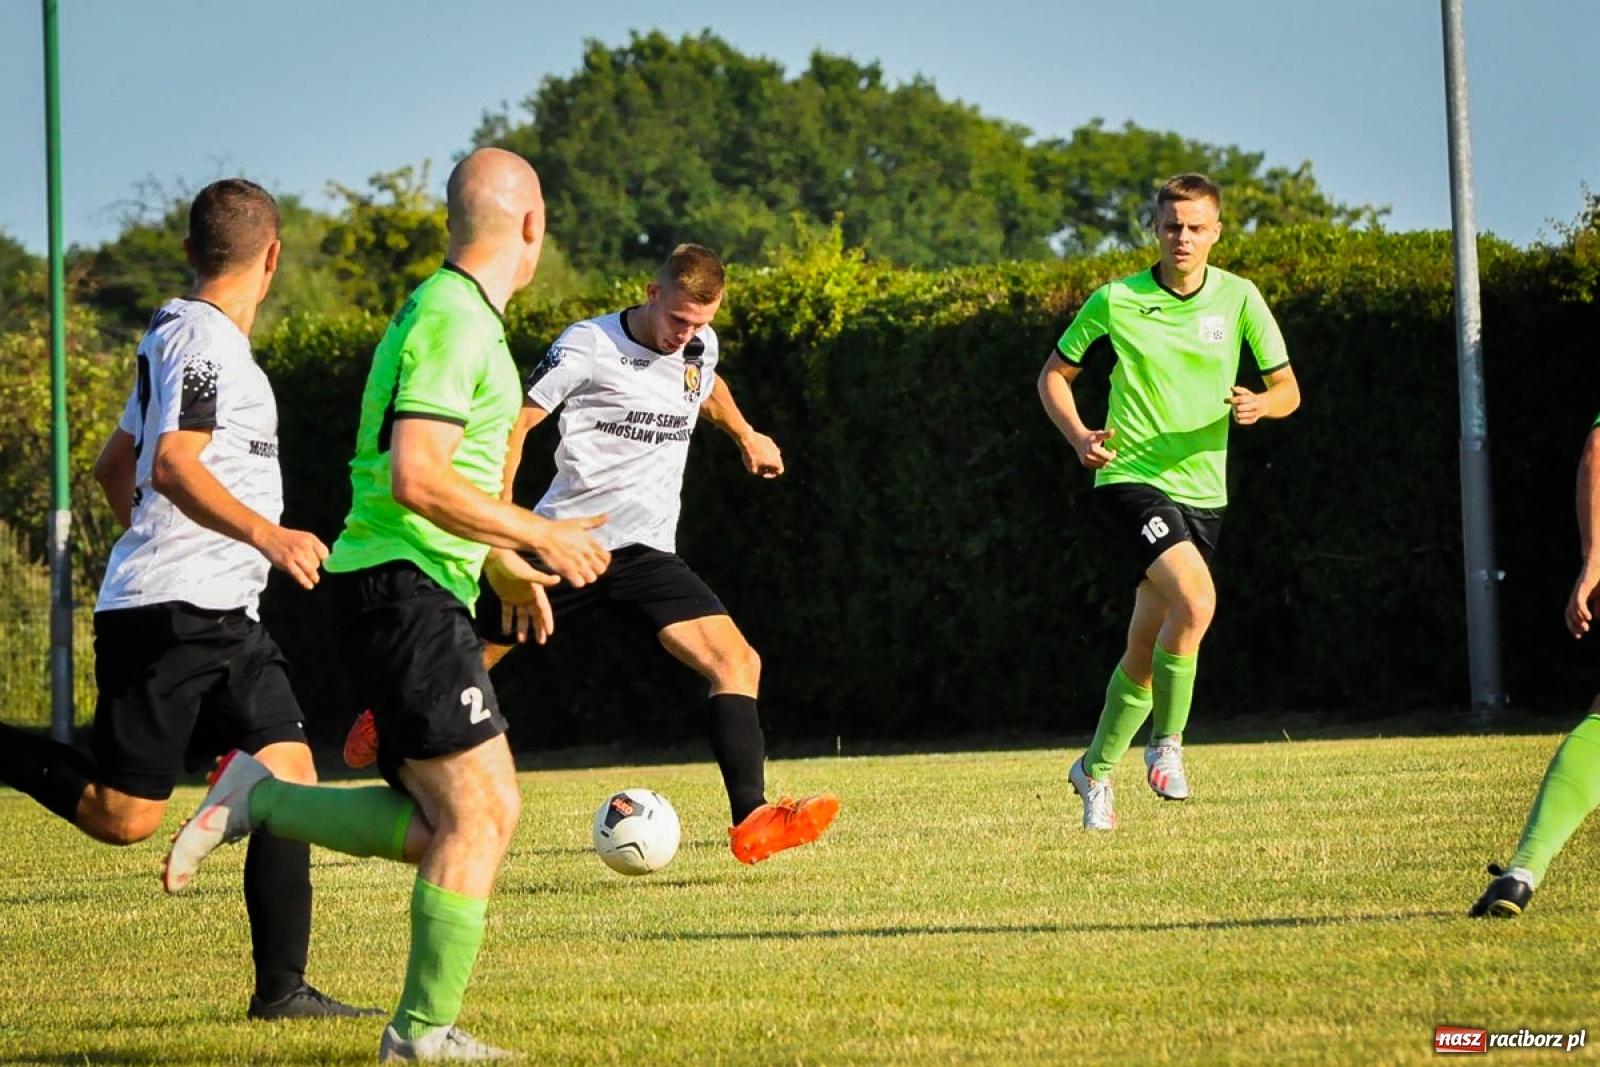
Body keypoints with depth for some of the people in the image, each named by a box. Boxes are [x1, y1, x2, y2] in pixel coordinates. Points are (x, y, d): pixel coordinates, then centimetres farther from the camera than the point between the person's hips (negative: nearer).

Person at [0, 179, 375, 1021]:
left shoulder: (180, 339, 20)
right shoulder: (204, 339, -10)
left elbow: (114, 467, 29)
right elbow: (173, 467, -22)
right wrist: (268, 536, -27)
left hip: (221, 619, 10)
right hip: (169, 615, -10)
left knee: (291, 782, -2)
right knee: (123, 815, -9)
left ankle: (282, 988, -4)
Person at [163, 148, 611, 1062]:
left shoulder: (452, 314, 17)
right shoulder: (453, 322, -15)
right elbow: (417, 479, -23)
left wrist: (501, 560, 27)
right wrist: (539, 535, -17)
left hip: (412, 588, 10)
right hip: (407, 588, -10)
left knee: (442, 824, 9)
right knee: (479, 814, -8)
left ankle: (260, 802, 10)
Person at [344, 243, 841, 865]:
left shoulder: (701, 348, 6)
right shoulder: (589, 346, -13)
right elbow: (513, 425, -12)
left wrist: (746, 436, 47)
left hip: (646, 554, 4)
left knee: (737, 661, -16)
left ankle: (751, 823, -21)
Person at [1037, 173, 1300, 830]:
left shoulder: (1238, 299, 2)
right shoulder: (1116, 301, -3)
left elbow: (1288, 389, 6)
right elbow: (1054, 374, 9)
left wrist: (1258, 405, -17)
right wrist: (1079, 437, -9)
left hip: (1201, 489, 4)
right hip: (1130, 477, -4)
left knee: (1146, 648, 9)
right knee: (1195, 597, -28)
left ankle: (1096, 770, 29)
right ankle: (1166, 744, -12)